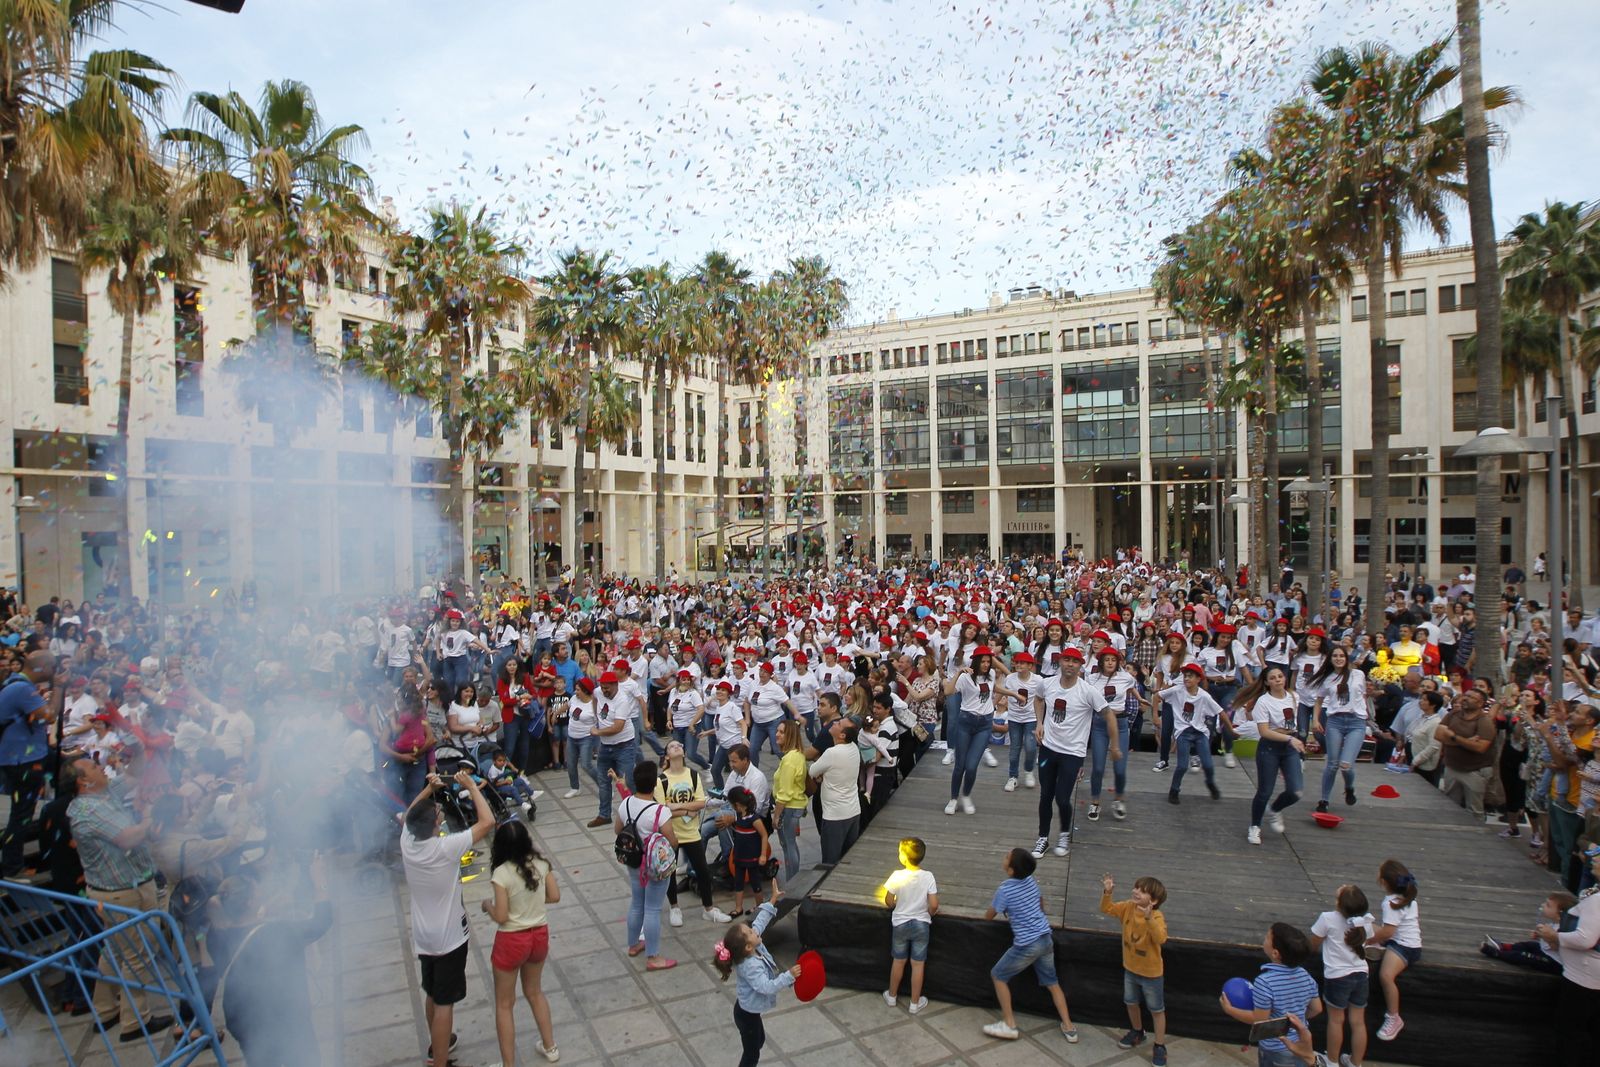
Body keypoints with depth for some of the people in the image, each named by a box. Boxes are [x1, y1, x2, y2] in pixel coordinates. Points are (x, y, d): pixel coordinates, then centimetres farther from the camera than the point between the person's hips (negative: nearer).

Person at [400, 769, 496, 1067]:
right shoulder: (445, 849, -29)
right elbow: (487, 822, -26)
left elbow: (411, 816, 12)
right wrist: (472, 786, -19)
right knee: (444, 1002, 4)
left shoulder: (406, 843, -12)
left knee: (431, 994, 25)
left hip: (422, 937, 7)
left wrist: (428, 790, 1)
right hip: (448, 938, -7)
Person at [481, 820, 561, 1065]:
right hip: (540, 934, 6)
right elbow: (554, 897, 0)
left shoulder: (502, 873, -23)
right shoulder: (541, 863, -8)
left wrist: (487, 905, 0)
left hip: (512, 941, -5)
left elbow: (501, 917, -19)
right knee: (534, 992, 28)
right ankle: (549, 1047, 39)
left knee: (504, 1004, 14)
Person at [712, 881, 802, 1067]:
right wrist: (789, 976, -42)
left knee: (759, 1040, 28)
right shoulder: (750, 967, -36)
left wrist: (773, 899, -3)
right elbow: (767, 987, -40)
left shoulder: (755, 947, -13)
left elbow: (761, 920, -5)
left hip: (749, 1009, 9)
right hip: (747, 1014, -9)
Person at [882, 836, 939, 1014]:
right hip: (921, 924, 0)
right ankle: (915, 1003, 25)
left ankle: (892, 996, 36)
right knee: (918, 964, 14)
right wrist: (930, 913, 5)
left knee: (898, 961, 19)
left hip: (900, 924, 0)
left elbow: (888, 903, -10)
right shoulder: (928, 877, -18)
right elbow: (934, 905, -17)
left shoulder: (897, 876, -20)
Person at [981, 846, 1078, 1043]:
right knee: (1052, 982, 21)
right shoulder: (1031, 881, 1)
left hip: (1027, 945, -7)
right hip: (1046, 939, 7)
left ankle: (1009, 1025, 14)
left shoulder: (1005, 890, -18)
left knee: (998, 976, 11)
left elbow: (989, 916, -3)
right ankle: (1069, 1028, 25)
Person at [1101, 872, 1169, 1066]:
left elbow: (1161, 939, -43)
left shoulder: (1157, 917, -29)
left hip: (1151, 973, -6)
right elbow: (1107, 909, -8)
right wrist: (1107, 892, -25)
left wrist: (1149, 918, -55)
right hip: (1130, 969, 6)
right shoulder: (1128, 908, -12)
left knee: (1157, 1010, 13)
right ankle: (1137, 1033, 47)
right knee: (1130, 1003, 24)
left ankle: (1160, 1047, 29)